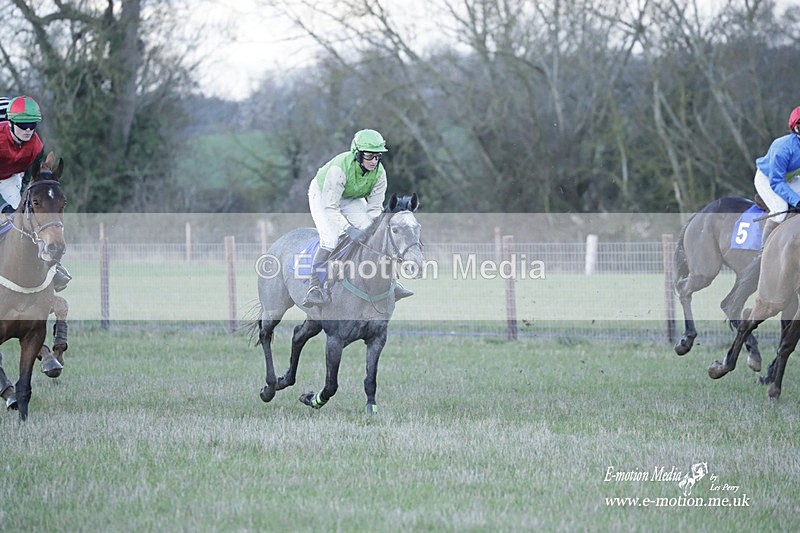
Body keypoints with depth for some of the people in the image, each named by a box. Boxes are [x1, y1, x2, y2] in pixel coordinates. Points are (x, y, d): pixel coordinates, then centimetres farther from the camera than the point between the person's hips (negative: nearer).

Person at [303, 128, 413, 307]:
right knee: (330, 240, -25)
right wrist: (349, 229, -48)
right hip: (323, 196, -5)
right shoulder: (339, 168, -40)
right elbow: (330, 207, -38)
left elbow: (375, 207, -13)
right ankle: (314, 289, -25)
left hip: (352, 199, 5)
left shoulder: (379, 173, -23)